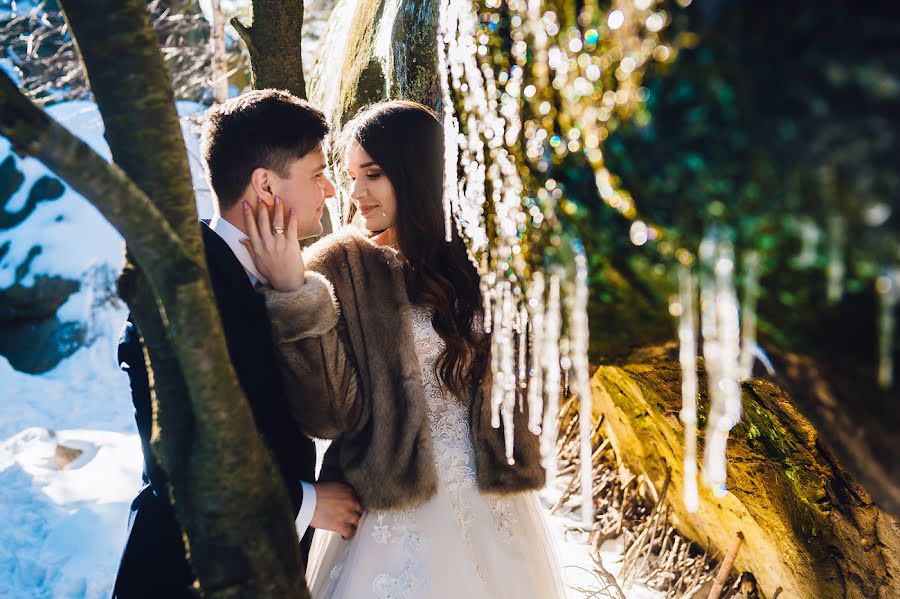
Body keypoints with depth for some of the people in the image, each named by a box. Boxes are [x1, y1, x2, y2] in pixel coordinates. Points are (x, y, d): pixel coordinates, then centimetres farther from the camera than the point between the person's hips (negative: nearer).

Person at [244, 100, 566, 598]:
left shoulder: (474, 256, 0)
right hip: (395, 509, -3)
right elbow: (329, 413, -16)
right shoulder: (338, 265, -8)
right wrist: (292, 294, -24)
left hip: (495, 499, 4)